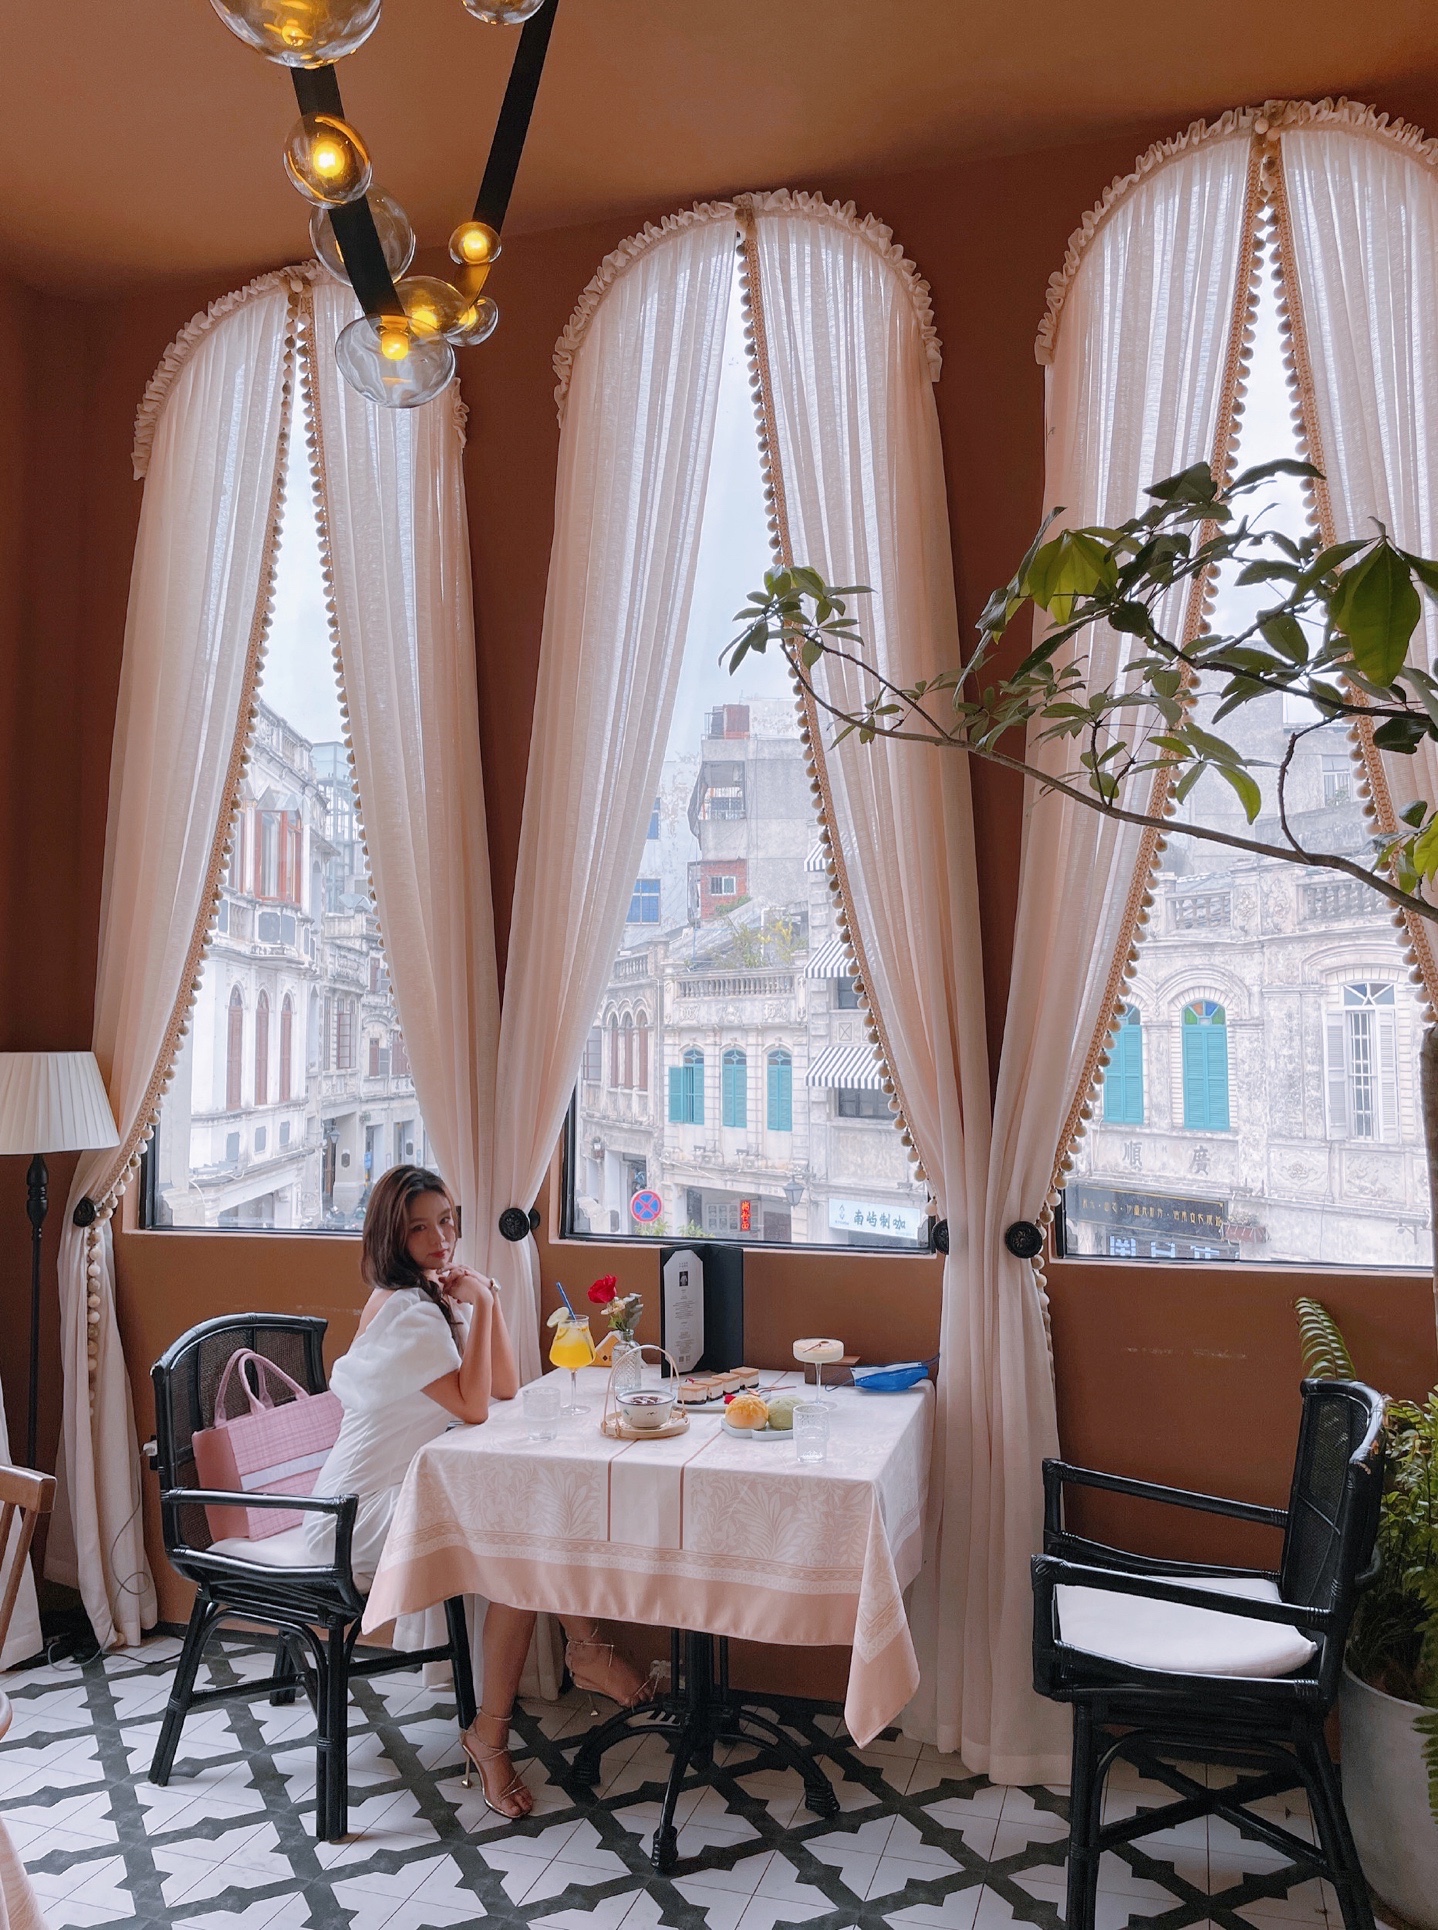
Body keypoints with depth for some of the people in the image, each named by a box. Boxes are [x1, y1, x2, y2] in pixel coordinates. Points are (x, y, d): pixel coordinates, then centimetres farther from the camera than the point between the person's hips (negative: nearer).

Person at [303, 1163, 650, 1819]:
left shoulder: (437, 1296, 8)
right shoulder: (404, 1310, -20)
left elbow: (507, 1389, 4)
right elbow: (474, 1408, -25)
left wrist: (485, 1298, -6)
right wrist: (480, 1303, -21)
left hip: (406, 1492, 9)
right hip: (359, 1518, -9)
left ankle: (584, 1648, 1)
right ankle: (489, 1734, -7)